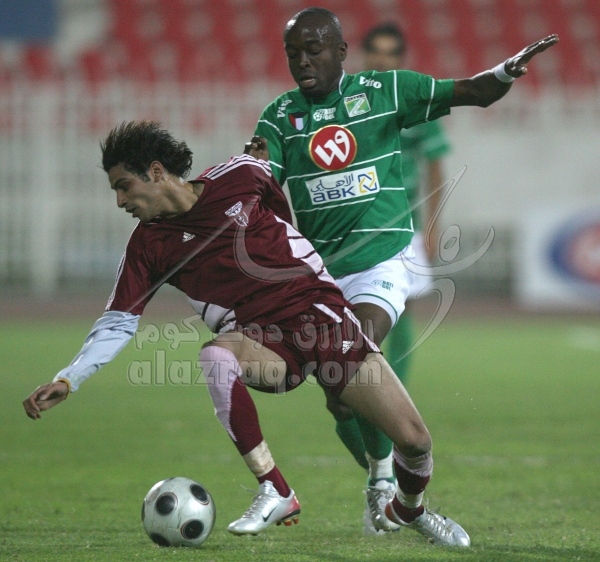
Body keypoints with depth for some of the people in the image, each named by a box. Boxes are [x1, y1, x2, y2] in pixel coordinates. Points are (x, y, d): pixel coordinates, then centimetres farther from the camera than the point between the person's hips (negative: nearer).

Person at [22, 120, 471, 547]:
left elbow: (290, 209, 14)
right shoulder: (148, 245, 0)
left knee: (414, 441, -9)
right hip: (267, 340, 1)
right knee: (214, 357, -36)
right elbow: (118, 323, -1)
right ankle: (275, 494, -25)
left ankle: (410, 509, 28)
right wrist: (67, 381, -12)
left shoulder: (239, 177, -5)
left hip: (324, 314, -1)